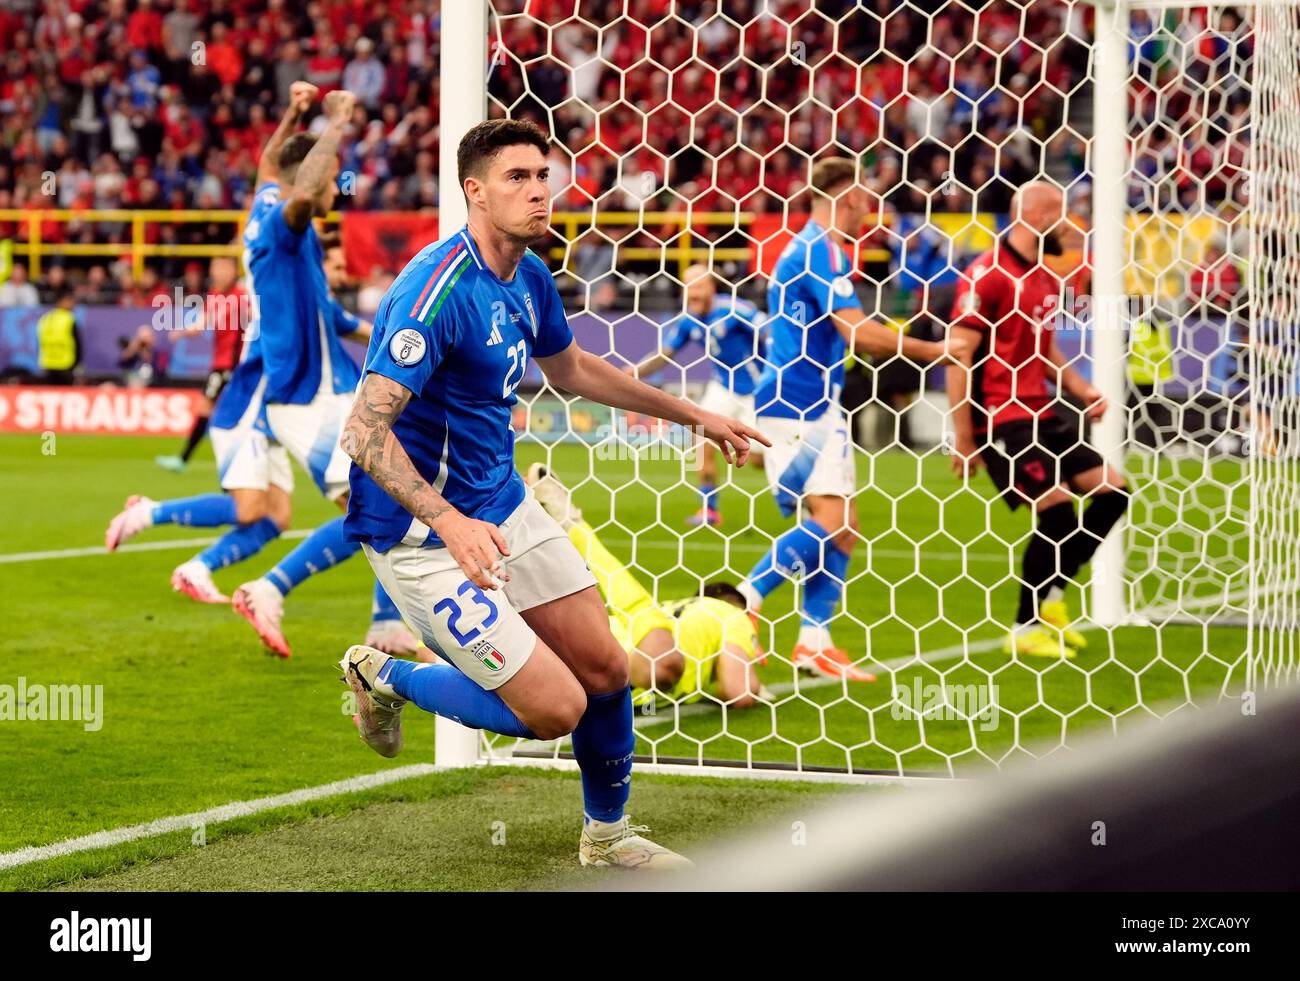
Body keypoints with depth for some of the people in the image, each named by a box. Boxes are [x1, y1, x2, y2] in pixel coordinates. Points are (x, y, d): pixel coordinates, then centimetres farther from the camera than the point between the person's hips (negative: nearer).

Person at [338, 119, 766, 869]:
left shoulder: (531, 278, 2)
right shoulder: (436, 291, -25)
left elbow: (571, 369, 24)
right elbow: (364, 431, -28)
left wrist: (694, 415, 27)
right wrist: (449, 522, -39)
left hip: (504, 506, 8)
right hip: (422, 533, -8)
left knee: (605, 671, 10)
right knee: (555, 708, -10)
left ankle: (607, 833, 35)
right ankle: (386, 678, 13)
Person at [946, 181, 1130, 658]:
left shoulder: (1047, 279, 14)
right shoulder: (987, 276, -14)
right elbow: (959, 359, -16)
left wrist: (1084, 392, 10)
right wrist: (962, 439, -17)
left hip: (1042, 412, 9)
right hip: (1000, 419, -9)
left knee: (1111, 490, 6)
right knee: (1057, 506, -16)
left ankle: (1050, 599, 16)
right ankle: (1025, 629, -1)